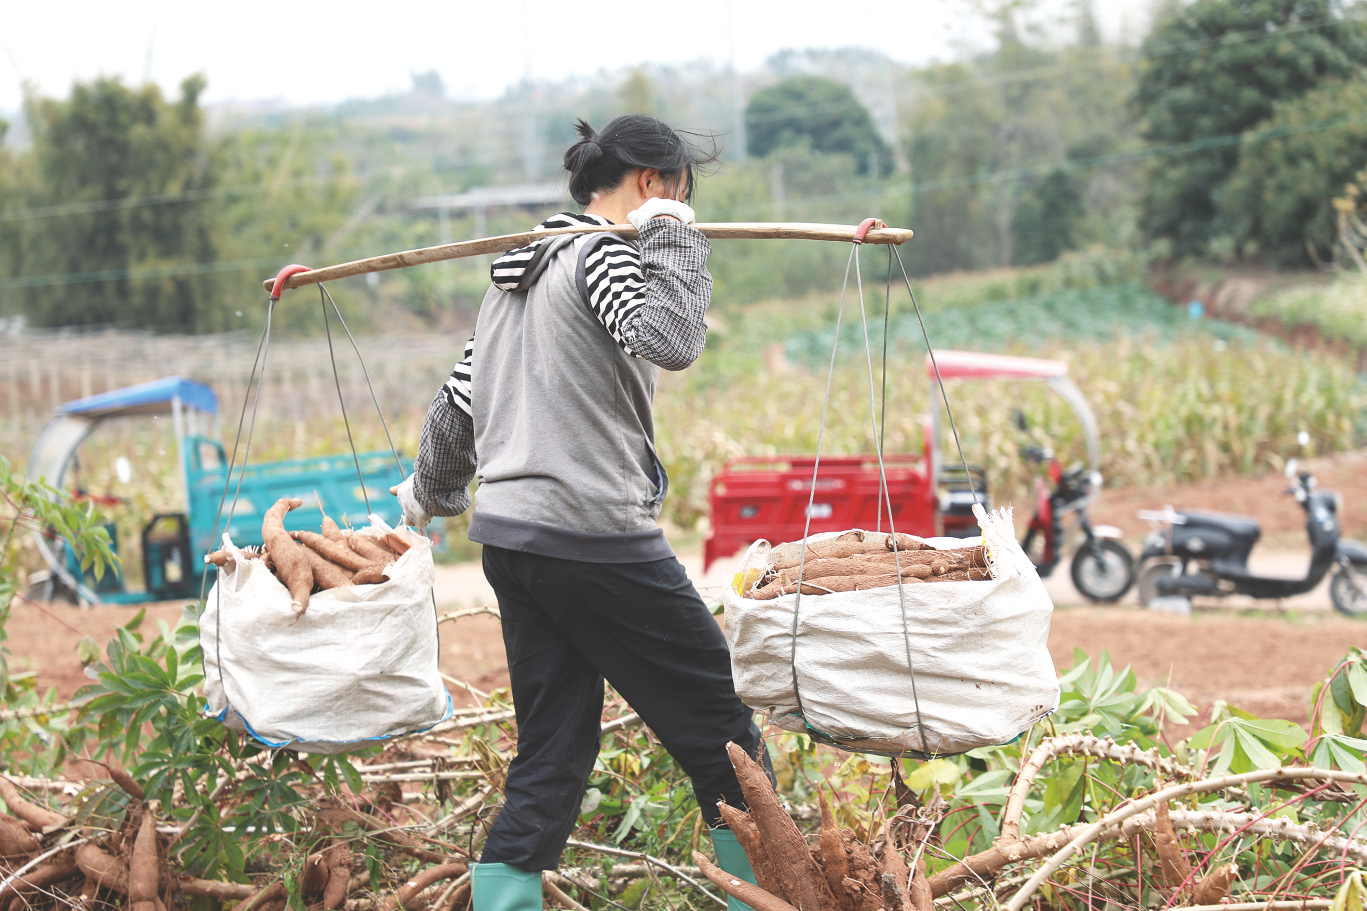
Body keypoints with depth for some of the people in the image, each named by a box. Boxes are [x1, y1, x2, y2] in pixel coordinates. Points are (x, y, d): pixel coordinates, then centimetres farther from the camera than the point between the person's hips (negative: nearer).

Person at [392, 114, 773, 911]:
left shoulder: (519, 271, 19)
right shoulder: (600, 254, -8)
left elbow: (458, 408, 26)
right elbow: (671, 341, -27)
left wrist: (430, 492, 42)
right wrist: (673, 240, -12)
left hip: (511, 537, 9)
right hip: (594, 536, -9)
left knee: (552, 756, 9)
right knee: (722, 729, 2)